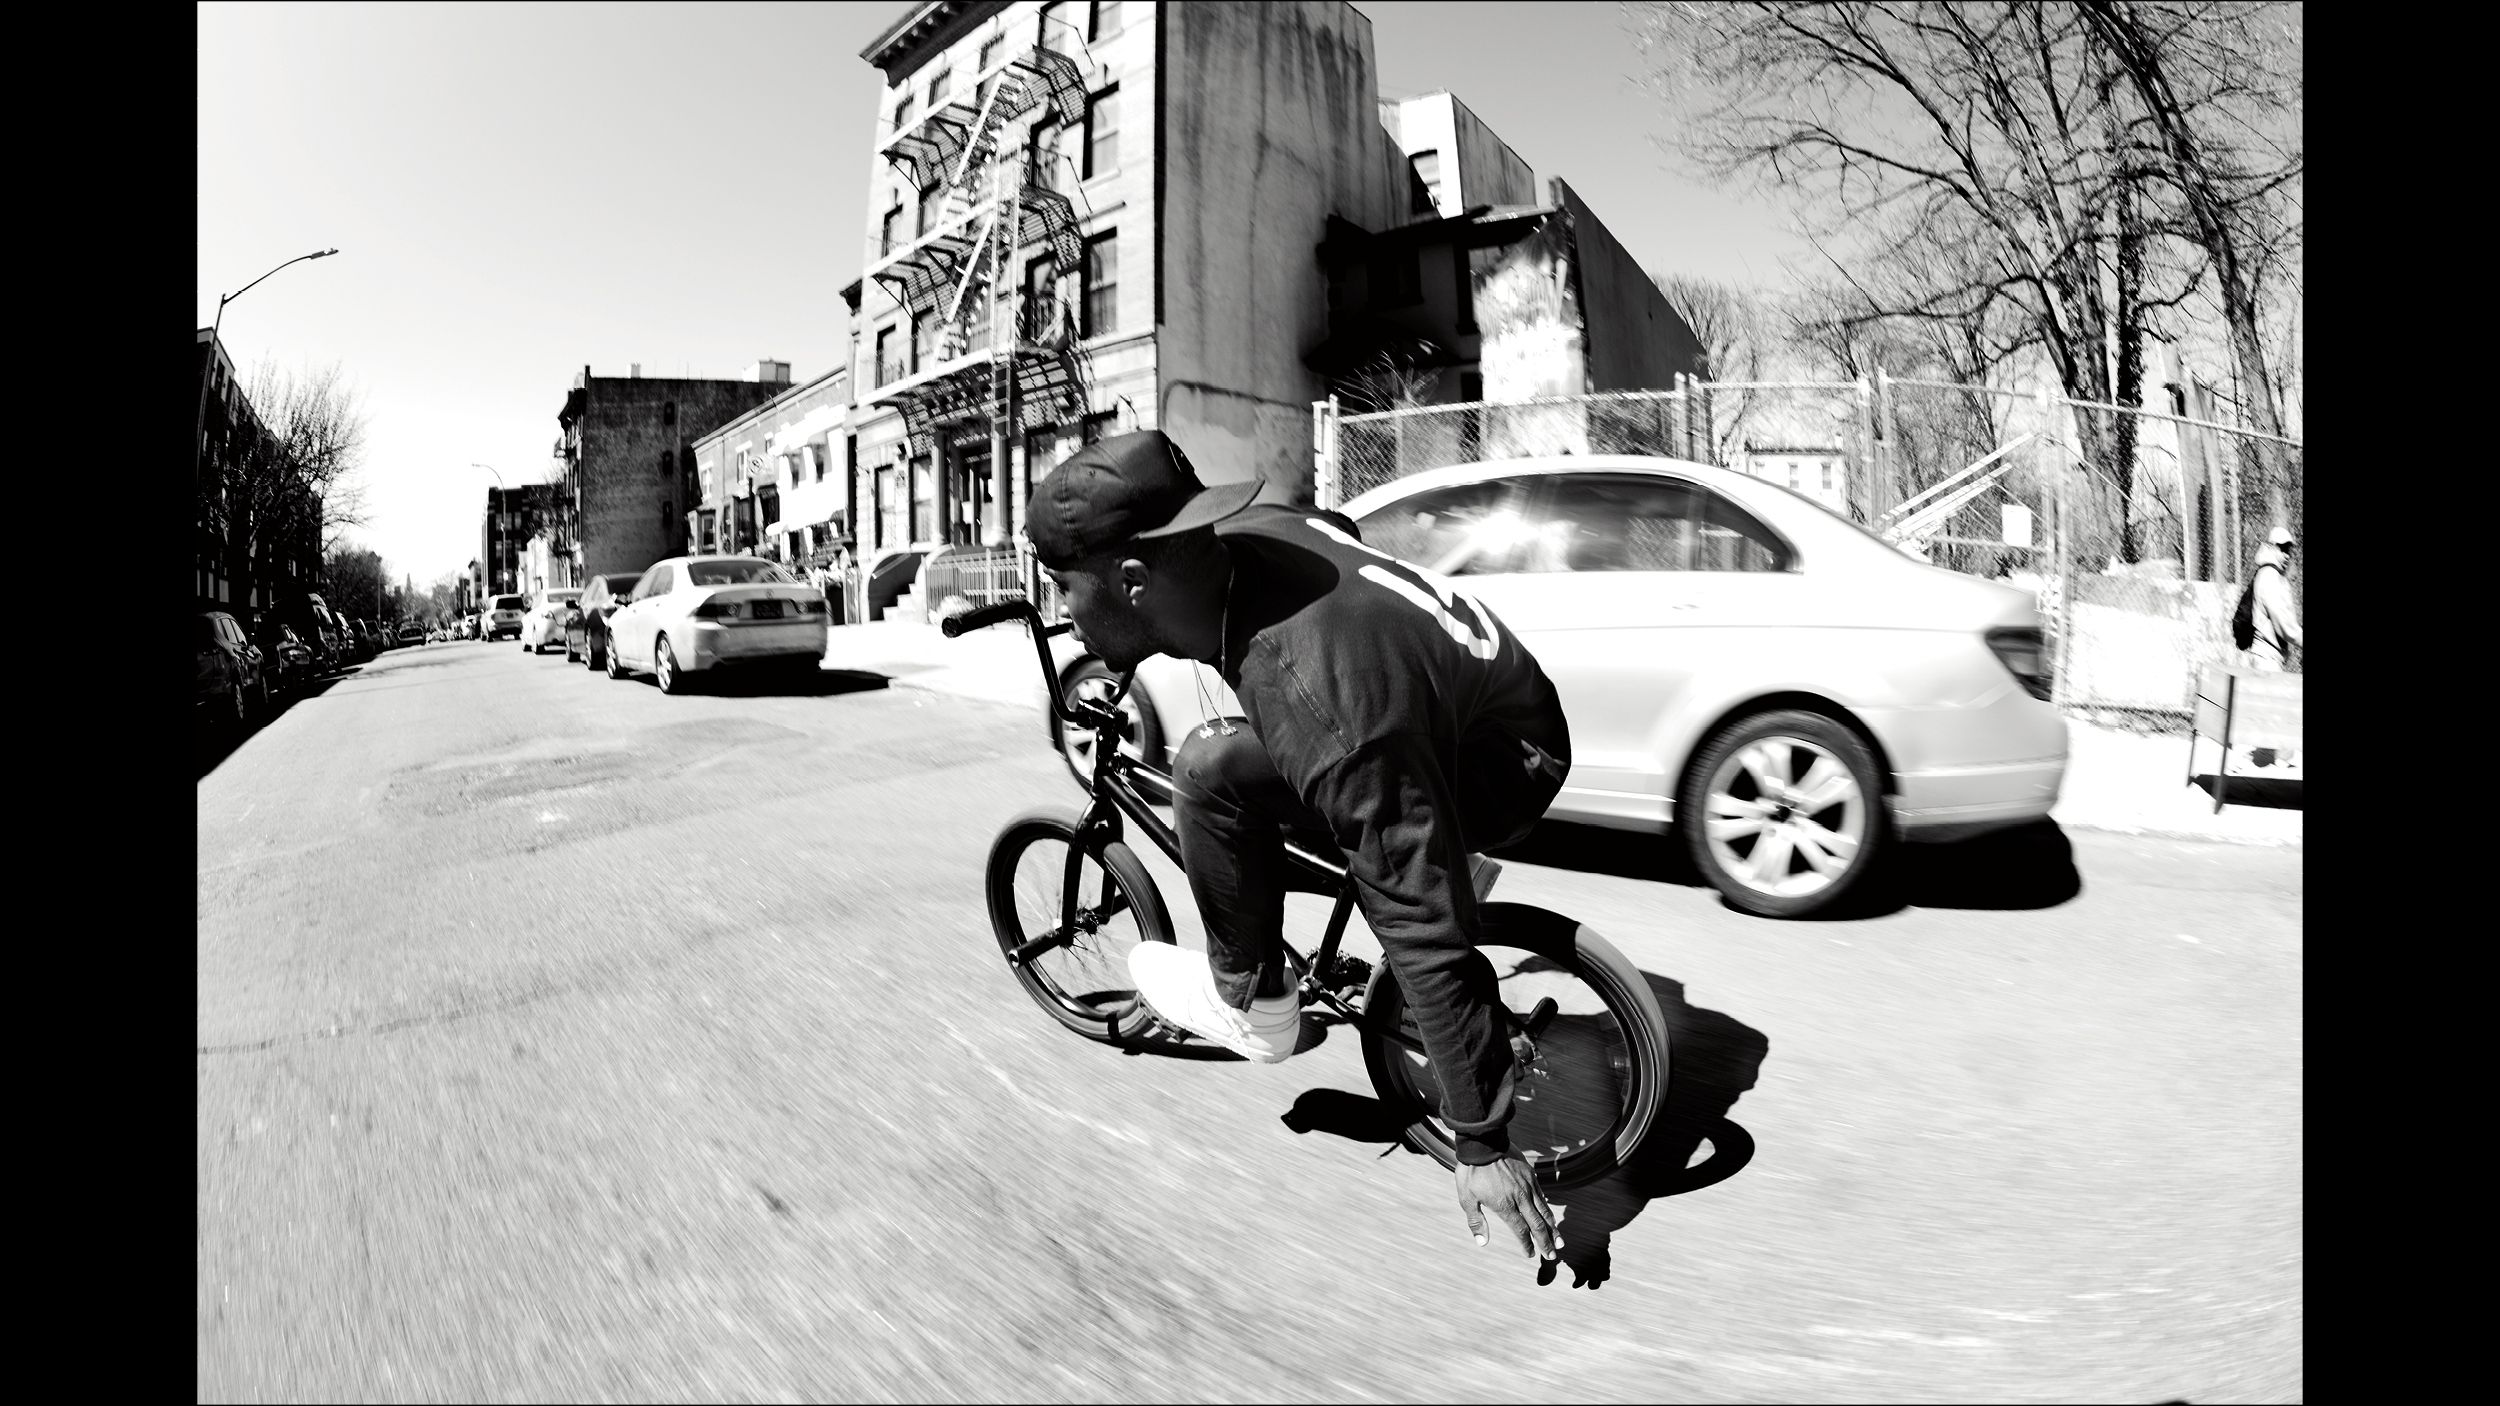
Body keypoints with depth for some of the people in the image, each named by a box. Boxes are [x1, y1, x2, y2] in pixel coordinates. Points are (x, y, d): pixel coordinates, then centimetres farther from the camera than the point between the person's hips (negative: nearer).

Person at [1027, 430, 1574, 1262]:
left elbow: (1428, 938, -32)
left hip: (1501, 767, -9)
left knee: (1211, 770, -26)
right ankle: (1444, 860, 24)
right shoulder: (1238, 536, -13)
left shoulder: (1321, 701, -37)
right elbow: (1335, 530, 14)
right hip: (1476, 697, 9)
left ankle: (1250, 1003, -3)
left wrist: (1481, 1146, -23)